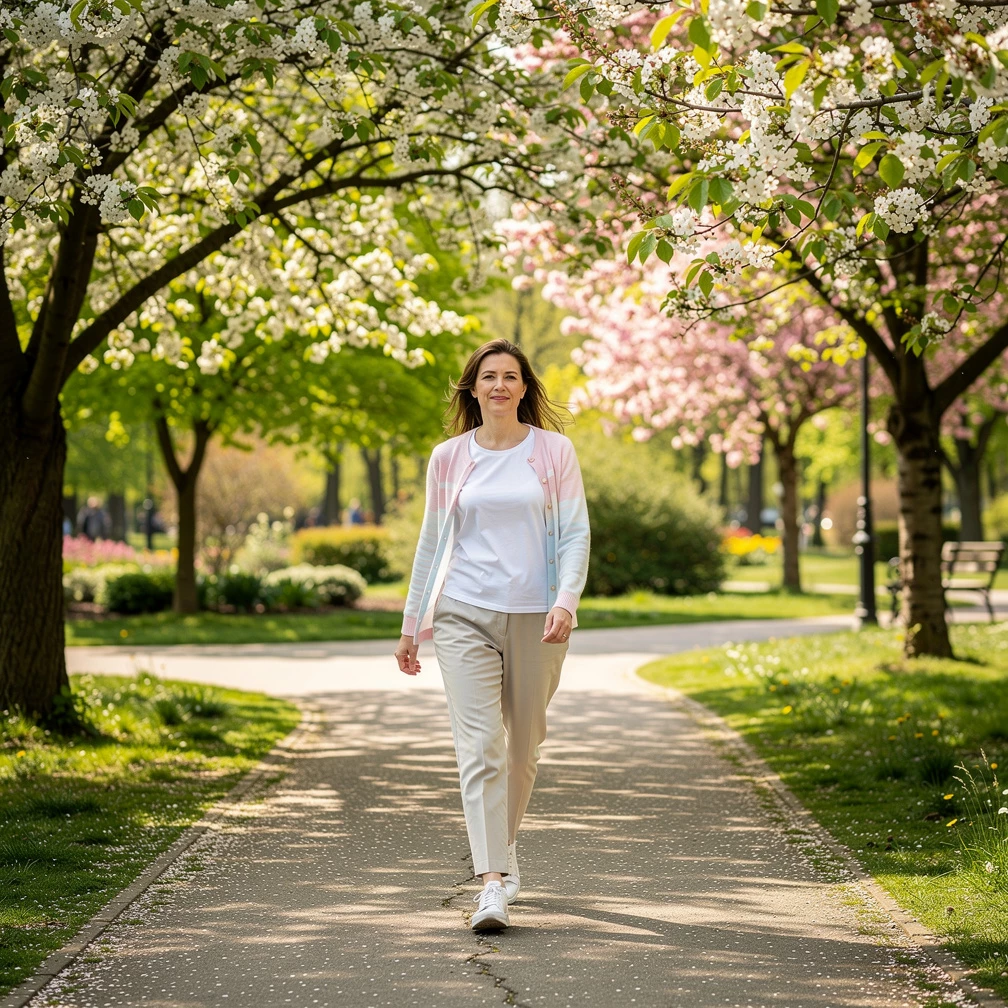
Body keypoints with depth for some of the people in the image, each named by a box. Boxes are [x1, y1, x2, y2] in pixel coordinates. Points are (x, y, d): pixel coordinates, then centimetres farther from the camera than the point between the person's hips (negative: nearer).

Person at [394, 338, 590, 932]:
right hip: (465, 615, 0)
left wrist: (566, 601, -15)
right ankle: (493, 884, -17)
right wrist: (412, 625, 15)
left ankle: (505, 844, 36)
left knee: (523, 748, 10)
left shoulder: (555, 451, 3)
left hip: (536, 618, 0)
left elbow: (576, 534, 1)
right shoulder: (449, 459, 7)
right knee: (480, 748, -11)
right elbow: (432, 543, 14)